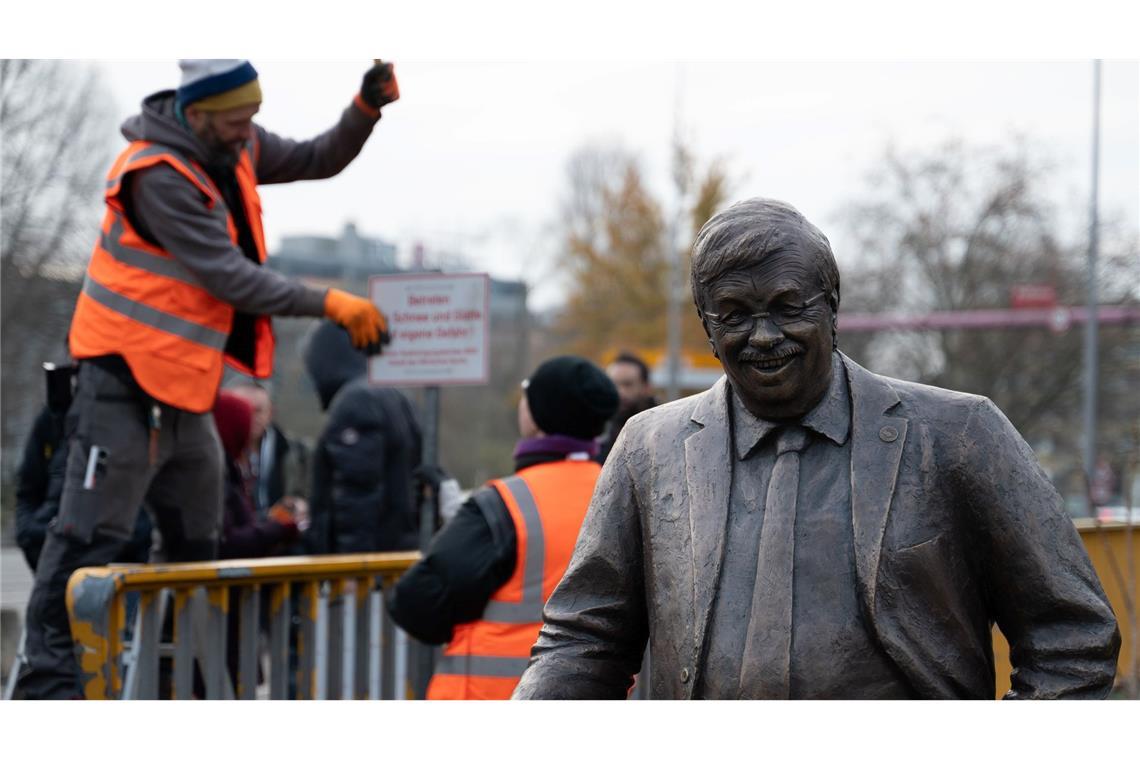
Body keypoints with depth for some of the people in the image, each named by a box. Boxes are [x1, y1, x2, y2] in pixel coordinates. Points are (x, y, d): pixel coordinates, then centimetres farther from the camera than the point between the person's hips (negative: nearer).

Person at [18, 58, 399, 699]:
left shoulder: (235, 148, 4)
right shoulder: (158, 174, -23)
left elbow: (318, 161, 15)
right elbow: (229, 276, -25)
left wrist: (367, 109, -4)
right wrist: (330, 305, -23)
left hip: (183, 380, 9)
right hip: (128, 377, -9)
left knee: (195, 537, 16)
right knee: (93, 532, -8)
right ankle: (50, 672, -4)